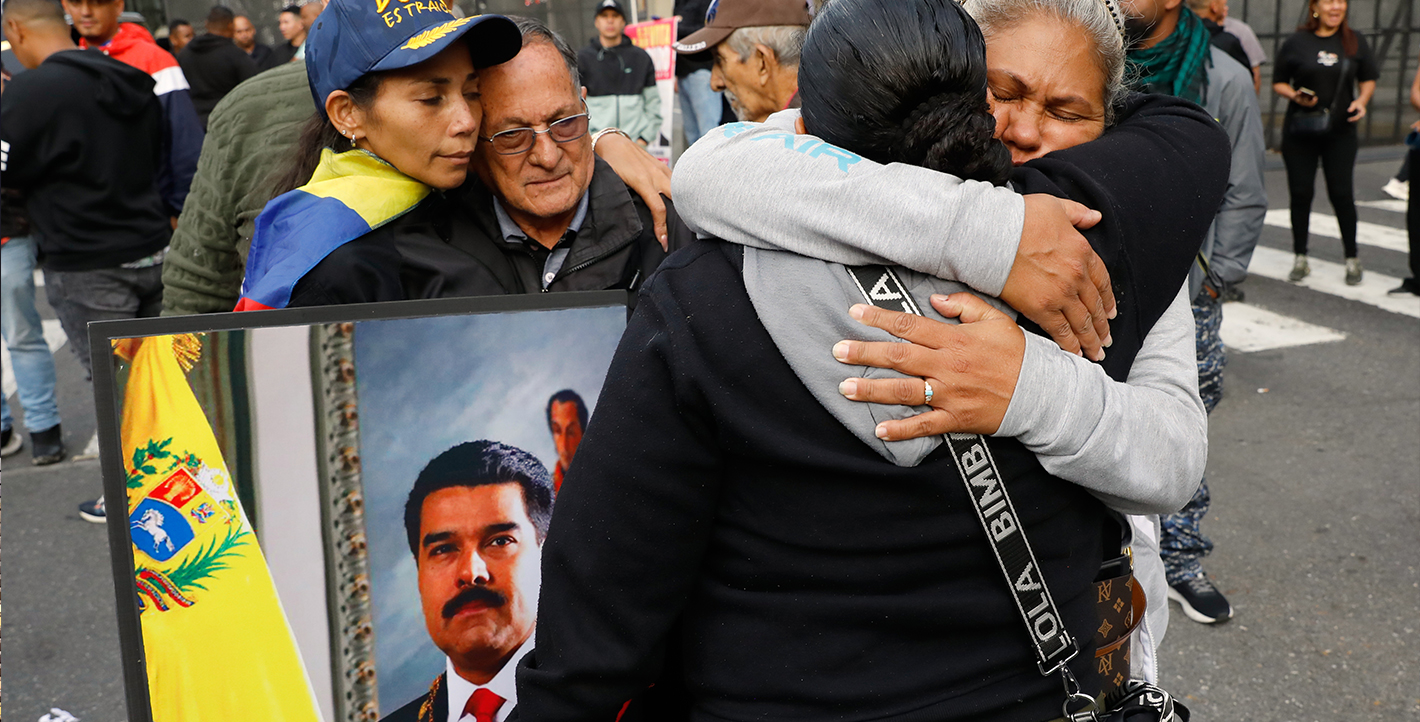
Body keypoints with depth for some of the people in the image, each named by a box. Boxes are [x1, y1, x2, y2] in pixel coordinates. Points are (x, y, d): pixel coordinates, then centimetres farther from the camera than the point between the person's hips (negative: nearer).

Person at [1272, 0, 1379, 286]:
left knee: (1342, 194, -3)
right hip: (1300, 131, 0)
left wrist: (1362, 100, -5)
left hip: (1340, 132, 1)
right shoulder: (1296, 42, 1)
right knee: (1300, 193, 2)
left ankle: (1352, 258, 12)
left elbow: (1369, 79, 14)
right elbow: (1278, 83, 5)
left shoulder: (1355, 42, 7)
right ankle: (1300, 259, 15)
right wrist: (1295, 96, -15)